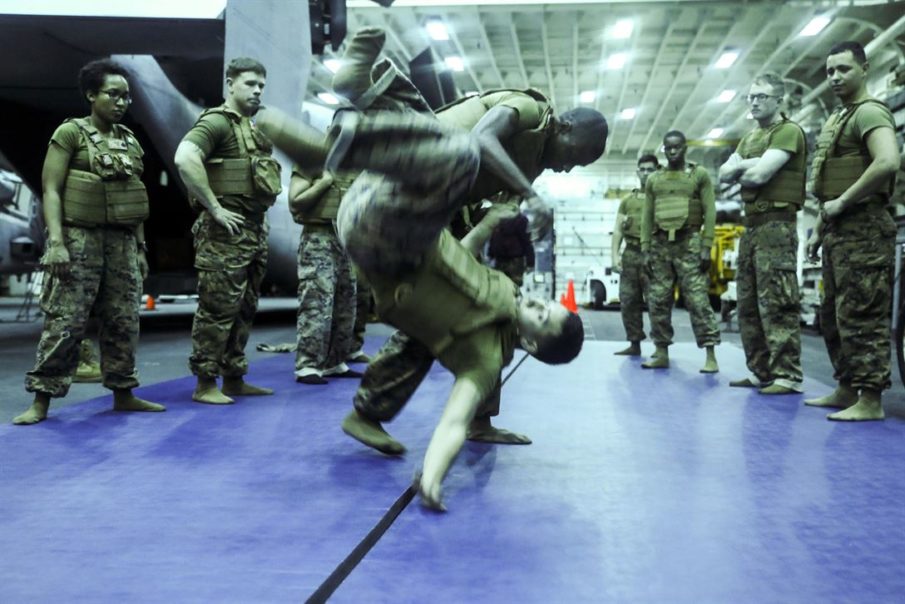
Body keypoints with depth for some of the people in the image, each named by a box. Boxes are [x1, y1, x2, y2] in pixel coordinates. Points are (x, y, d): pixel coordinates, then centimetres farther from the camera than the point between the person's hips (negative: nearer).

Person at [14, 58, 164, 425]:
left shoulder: (130, 141, 14)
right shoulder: (71, 133, -1)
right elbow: (51, 189, -7)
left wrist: (140, 247, 13)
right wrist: (56, 241, -17)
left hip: (122, 241, 5)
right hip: (80, 239, -5)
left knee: (124, 322, 7)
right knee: (64, 322, -6)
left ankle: (123, 394, 17)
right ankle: (41, 401, 1)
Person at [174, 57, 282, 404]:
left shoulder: (254, 130, 20)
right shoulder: (217, 121, -8)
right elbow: (185, 158, -25)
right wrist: (215, 208, -23)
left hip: (255, 230, 9)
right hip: (226, 232, -9)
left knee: (245, 309, 12)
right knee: (218, 309, -6)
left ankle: (234, 379, 21)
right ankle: (205, 384, 2)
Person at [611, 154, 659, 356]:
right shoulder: (627, 201, 18)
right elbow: (617, 230, 14)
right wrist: (615, 255, 1)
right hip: (630, 254, 5)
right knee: (628, 300, 5)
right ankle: (634, 344, 14)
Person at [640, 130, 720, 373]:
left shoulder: (699, 175, 5)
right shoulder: (653, 180, 14)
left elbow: (710, 212, -1)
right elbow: (647, 216, 13)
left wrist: (706, 247, -10)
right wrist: (645, 249, 4)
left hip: (689, 243, -4)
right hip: (660, 244, 4)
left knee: (697, 300, -9)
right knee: (658, 301, 3)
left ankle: (710, 356, -7)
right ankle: (662, 353, 11)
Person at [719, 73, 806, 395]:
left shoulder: (788, 131, -6)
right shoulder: (750, 137, 22)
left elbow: (759, 175, -17)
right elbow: (724, 174, 12)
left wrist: (740, 170, 3)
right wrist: (745, 165, -5)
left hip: (776, 223, -9)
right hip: (750, 223, 9)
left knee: (777, 302, -11)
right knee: (748, 303, 9)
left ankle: (787, 376, -9)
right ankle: (761, 371, 15)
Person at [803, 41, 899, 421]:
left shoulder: (869, 112, -9)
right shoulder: (836, 119, 21)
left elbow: (887, 162, -27)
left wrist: (842, 203, -19)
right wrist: (819, 229, 21)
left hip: (862, 230, -10)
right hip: (837, 231, 10)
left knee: (862, 316, -9)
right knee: (833, 315, 15)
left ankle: (870, 400, -3)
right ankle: (846, 389, 24)